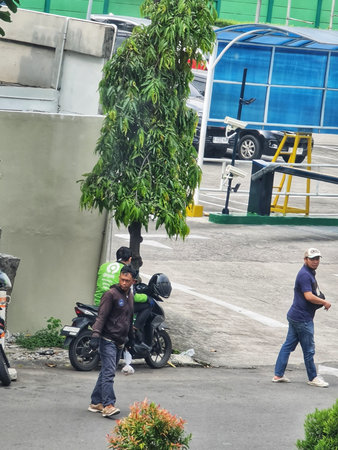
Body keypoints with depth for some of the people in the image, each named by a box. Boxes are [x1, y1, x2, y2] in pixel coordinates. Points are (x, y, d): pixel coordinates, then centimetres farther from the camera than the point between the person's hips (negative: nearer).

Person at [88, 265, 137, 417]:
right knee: (108, 373, -15)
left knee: (107, 372, 11)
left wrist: (130, 337, 32)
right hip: (108, 340, -8)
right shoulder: (111, 294, -10)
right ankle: (108, 405, -22)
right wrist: (95, 335, -25)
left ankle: (96, 402, 16)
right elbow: (101, 316, -15)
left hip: (120, 342, 8)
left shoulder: (130, 296, 15)